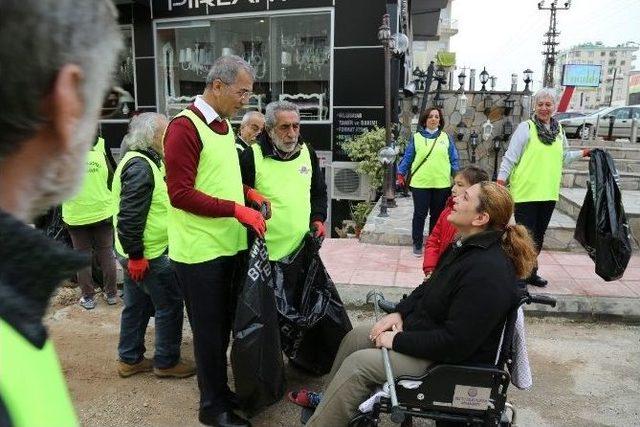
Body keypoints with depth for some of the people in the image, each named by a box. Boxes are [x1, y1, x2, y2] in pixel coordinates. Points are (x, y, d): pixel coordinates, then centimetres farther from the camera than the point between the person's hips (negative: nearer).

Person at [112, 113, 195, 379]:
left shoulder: (142, 161, 13)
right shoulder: (140, 166, -20)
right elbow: (129, 215, -26)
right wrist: (136, 255, -23)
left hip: (138, 253, 10)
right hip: (148, 255, -10)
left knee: (137, 306, 19)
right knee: (170, 305, 2)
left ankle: (130, 360, 32)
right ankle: (166, 362, 16)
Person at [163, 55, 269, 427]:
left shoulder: (224, 124, 12)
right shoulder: (184, 127, -15)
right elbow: (180, 194, -20)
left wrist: (249, 193, 5)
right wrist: (236, 209, -22)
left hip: (230, 245, 8)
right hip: (200, 251, -8)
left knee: (224, 325, 18)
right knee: (210, 330, 6)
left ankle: (221, 390, 36)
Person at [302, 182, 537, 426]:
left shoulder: (488, 271, -30)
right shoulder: (465, 246, 2)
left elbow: (456, 344, -30)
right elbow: (429, 287, 16)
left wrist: (398, 341, -21)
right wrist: (400, 313, 1)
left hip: (453, 360, -10)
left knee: (358, 363, -16)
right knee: (355, 338, 9)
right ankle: (328, 401, 27)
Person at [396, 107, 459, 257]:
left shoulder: (446, 137, 8)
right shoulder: (416, 137, 3)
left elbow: (453, 160, 9)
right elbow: (407, 158, 4)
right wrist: (401, 175, -1)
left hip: (442, 184, 2)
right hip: (420, 184, -2)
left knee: (437, 215, 11)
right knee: (420, 214, 4)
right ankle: (417, 244, 17)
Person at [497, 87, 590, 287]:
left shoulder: (559, 129, 11)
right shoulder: (526, 127, -7)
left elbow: (563, 157, 23)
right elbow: (510, 157, -9)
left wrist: (582, 153, 13)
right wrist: (500, 181, -14)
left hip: (548, 194, 6)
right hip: (526, 192, -6)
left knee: (538, 236, 15)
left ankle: (530, 272, 29)